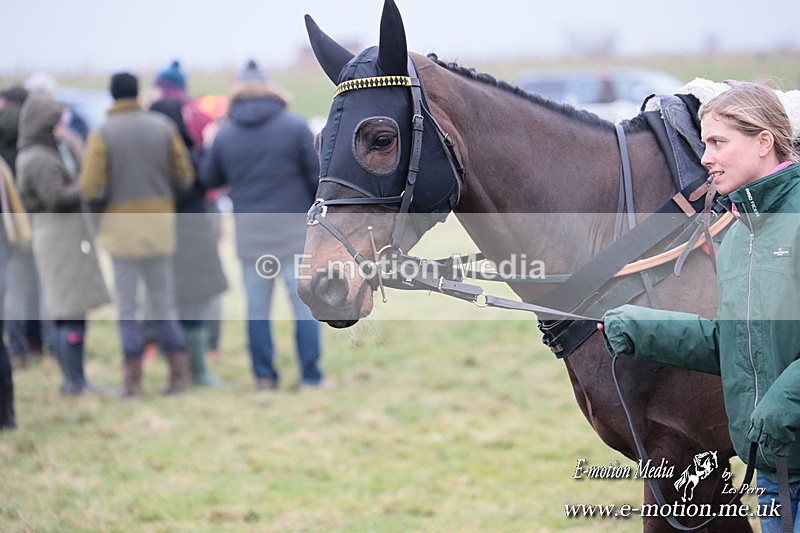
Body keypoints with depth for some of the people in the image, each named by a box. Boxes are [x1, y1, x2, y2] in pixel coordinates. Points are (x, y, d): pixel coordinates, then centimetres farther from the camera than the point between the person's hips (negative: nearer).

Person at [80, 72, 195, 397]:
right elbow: (184, 177, 2)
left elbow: (92, 189, -13)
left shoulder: (102, 134, -8)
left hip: (122, 226, -3)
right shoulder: (163, 127, 1)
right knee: (165, 305, 11)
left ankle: (133, 379, 2)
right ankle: (179, 374, 10)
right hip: (160, 223, 3)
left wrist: (101, 206, 7)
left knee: (126, 309, 3)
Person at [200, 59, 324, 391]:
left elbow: (209, 178, 11)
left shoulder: (225, 134, 2)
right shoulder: (294, 127, -3)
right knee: (304, 305, 2)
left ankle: (264, 376, 9)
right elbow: (317, 175, -3)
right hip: (294, 227, -2)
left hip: (250, 233, 2)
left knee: (257, 307, 8)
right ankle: (310, 376, 1)